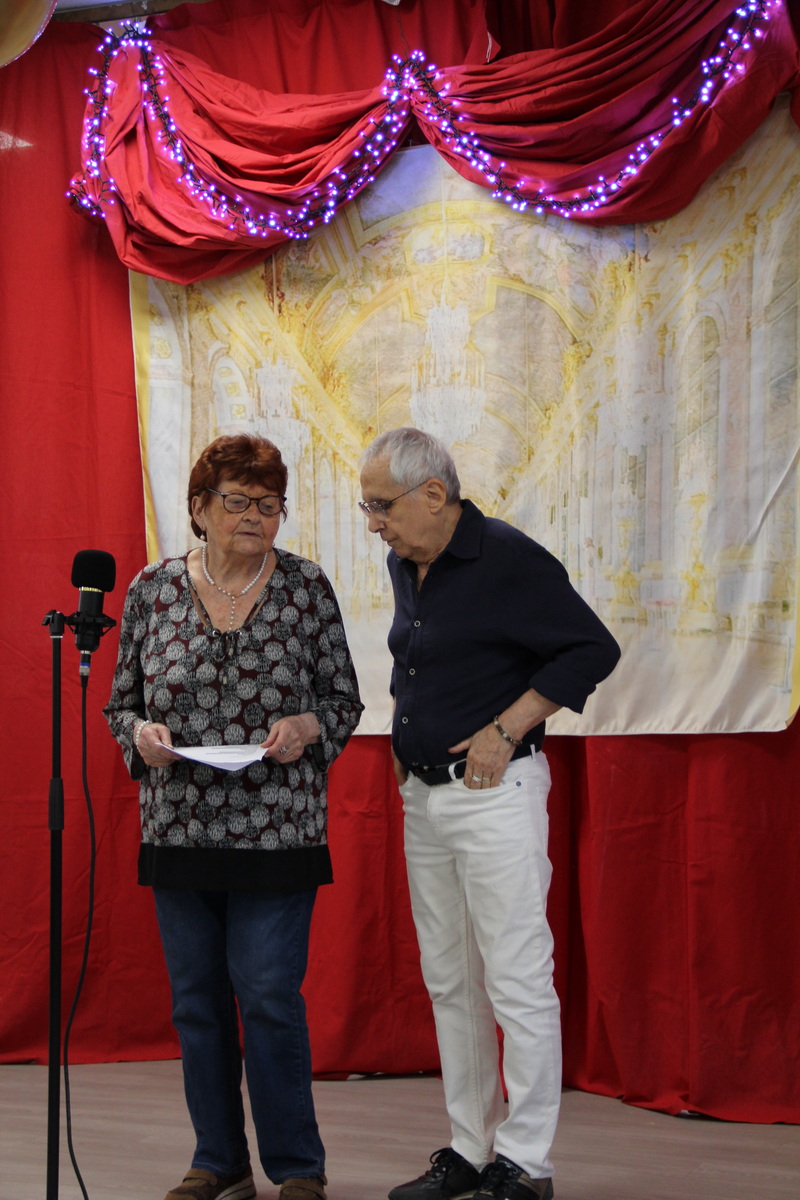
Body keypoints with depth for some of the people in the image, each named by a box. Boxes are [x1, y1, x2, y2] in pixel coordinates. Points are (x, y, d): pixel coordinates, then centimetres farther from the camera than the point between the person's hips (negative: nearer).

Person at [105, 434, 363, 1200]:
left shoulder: (306, 587, 0)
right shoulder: (152, 589, 4)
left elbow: (343, 699, 6)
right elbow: (122, 702, 11)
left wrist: (305, 727, -15)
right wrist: (141, 734, -11)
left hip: (275, 829, -2)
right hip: (179, 829, 3)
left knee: (269, 995, -4)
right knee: (196, 999, 9)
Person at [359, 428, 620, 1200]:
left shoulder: (508, 559, -14)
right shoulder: (405, 565, 10)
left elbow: (594, 649, -13)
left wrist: (505, 730, -16)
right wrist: (406, 731, 11)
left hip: (493, 792, -8)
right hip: (422, 795, 9)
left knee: (518, 982, -4)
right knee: (450, 983, 13)